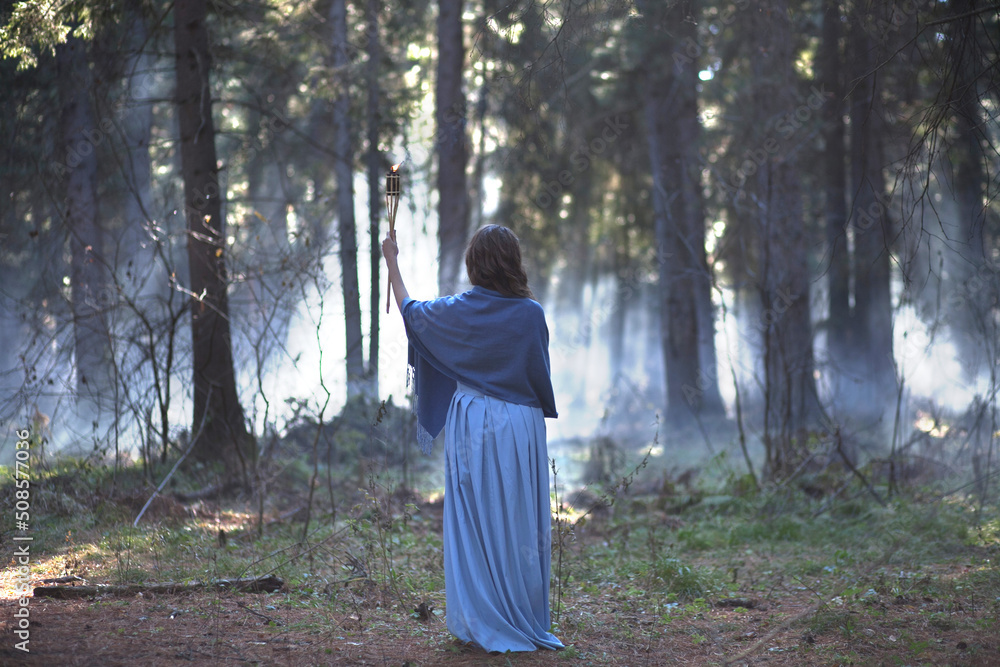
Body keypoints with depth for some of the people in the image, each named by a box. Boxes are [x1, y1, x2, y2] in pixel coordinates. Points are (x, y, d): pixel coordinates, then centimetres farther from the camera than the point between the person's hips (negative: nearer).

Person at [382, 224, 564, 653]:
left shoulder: (457, 311, -5)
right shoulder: (531, 314, -6)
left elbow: (409, 309, 15)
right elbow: (541, 377, 1)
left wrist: (391, 262, 28)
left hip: (472, 423, 0)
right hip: (521, 426, 0)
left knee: (475, 523, 5)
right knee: (521, 524, 6)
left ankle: (481, 622, 7)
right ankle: (526, 621, 12)